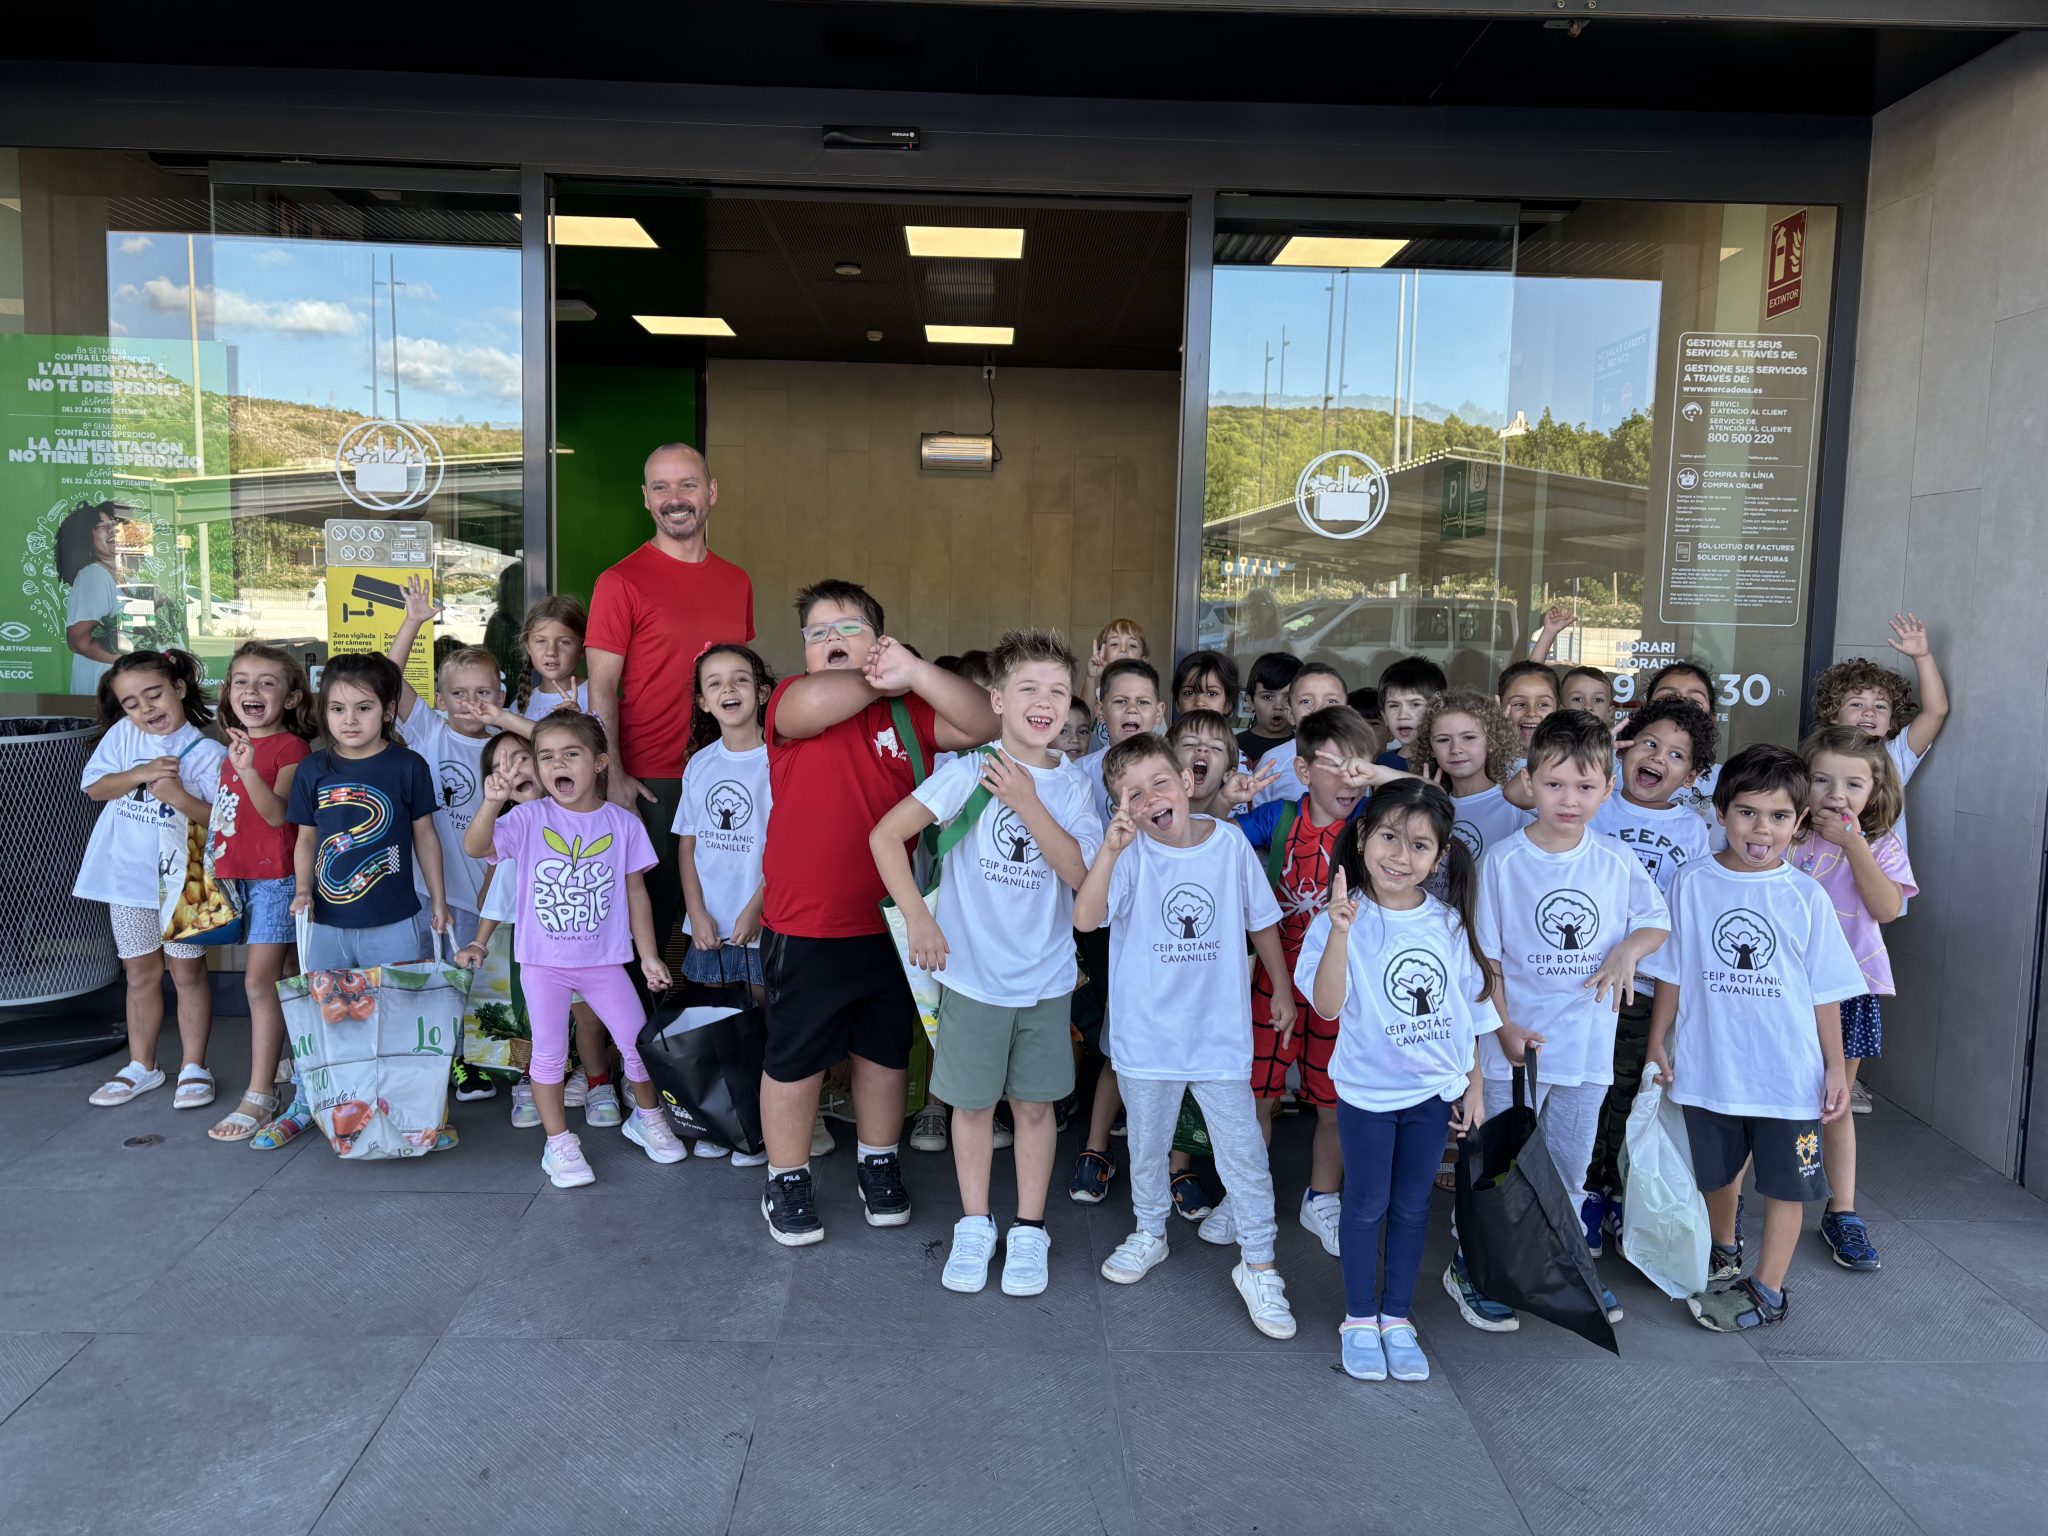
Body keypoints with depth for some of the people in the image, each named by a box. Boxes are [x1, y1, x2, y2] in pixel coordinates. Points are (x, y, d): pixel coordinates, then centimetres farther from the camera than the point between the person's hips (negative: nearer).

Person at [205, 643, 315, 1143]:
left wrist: (249, 770, -34)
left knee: (260, 980, -9)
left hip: (277, 876, -8)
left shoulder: (291, 747, -11)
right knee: (291, 979, 14)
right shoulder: (236, 745, 13)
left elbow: (277, 813, -22)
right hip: (240, 875, 8)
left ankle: (260, 1096, -5)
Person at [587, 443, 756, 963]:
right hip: (651, 781, -5)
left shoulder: (737, 582, 10)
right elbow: (601, 689, -7)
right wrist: (615, 777, -14)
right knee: (653, 905, 3)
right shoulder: (621, 581, -5)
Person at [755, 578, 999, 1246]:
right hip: (806, 928, -3)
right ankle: (787, 1179, 30)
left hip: (893, 923, 3)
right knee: (795, 1058, 11)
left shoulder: (907, 710, 3)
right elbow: (816, 702, -29)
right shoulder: (791, 702, -5)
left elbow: (981, 724, -12)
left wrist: (912, 672, -22)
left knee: (886, 1052, 20)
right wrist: (876, 682, -11)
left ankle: (878, 1162, 41)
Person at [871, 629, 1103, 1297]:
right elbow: (885, 835, -12)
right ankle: (974, 1225, 30)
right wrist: (917, 917, -17)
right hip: (972, 972, -2)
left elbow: (1080, 874, -13)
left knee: (1034, 1103, 12)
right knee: (972, 1102, 11)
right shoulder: (970, 771, -11)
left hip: (1045, 976, 2)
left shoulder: (1073, 785, 0)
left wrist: (1027, 803, -20)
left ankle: (1029, 1230, 28)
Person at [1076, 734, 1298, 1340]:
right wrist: (1111, 848, -40)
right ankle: (1149, 1233, 44)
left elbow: (1263, 920, 7)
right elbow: (1086, 918, -29)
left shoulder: (1231, 844, -8)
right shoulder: (1131, 853, -13)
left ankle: (1258, 1265, 22)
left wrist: (1281, 989, 12)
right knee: (1147, 1145, 19)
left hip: (1220, 1033, 0)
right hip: (1146, 1034, 0)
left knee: (1244, 1152, 4)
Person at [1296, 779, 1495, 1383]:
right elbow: (1328, 1006, -28)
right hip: (1368, 1089, -3)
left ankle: (1397, 1316, 31)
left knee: (1412, 1204, 15)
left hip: (1434, 1089, 3)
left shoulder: (1449, 923, -3)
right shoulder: (1343, 921, -16)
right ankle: (1359, 1318, 28)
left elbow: (1470, 1008, 8)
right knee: (1367, 1204, 10)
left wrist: (1474, 1084, 9)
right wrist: (1340, 930, -40)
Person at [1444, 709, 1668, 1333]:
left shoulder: (1615, 863, -2)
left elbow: (1658, 920, 13)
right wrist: (1503, 1026, -16)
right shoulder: (1502, 860, -10)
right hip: (1515, 1046, -3)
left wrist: (1628, 949, -9)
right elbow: (1485, 953, -7)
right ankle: (1471, 1271, 25)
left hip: (1587, 1046, 3)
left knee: (1569, 1168, 19)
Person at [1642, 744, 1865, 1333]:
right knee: (1717, 1173, 20)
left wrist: (1836, 1068, -2)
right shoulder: (1692, 884, -5)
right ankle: (1723, 1250, 45)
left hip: (1789, 1072, -1)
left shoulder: (1805, 897, -6)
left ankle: (1767, 1290, 23)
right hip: (1709, 1065, 1)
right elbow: (1671, 973, 3)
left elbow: (1825, 993, -1)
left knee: (1786, 1184, 7)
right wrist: (1658, 1040, 2)